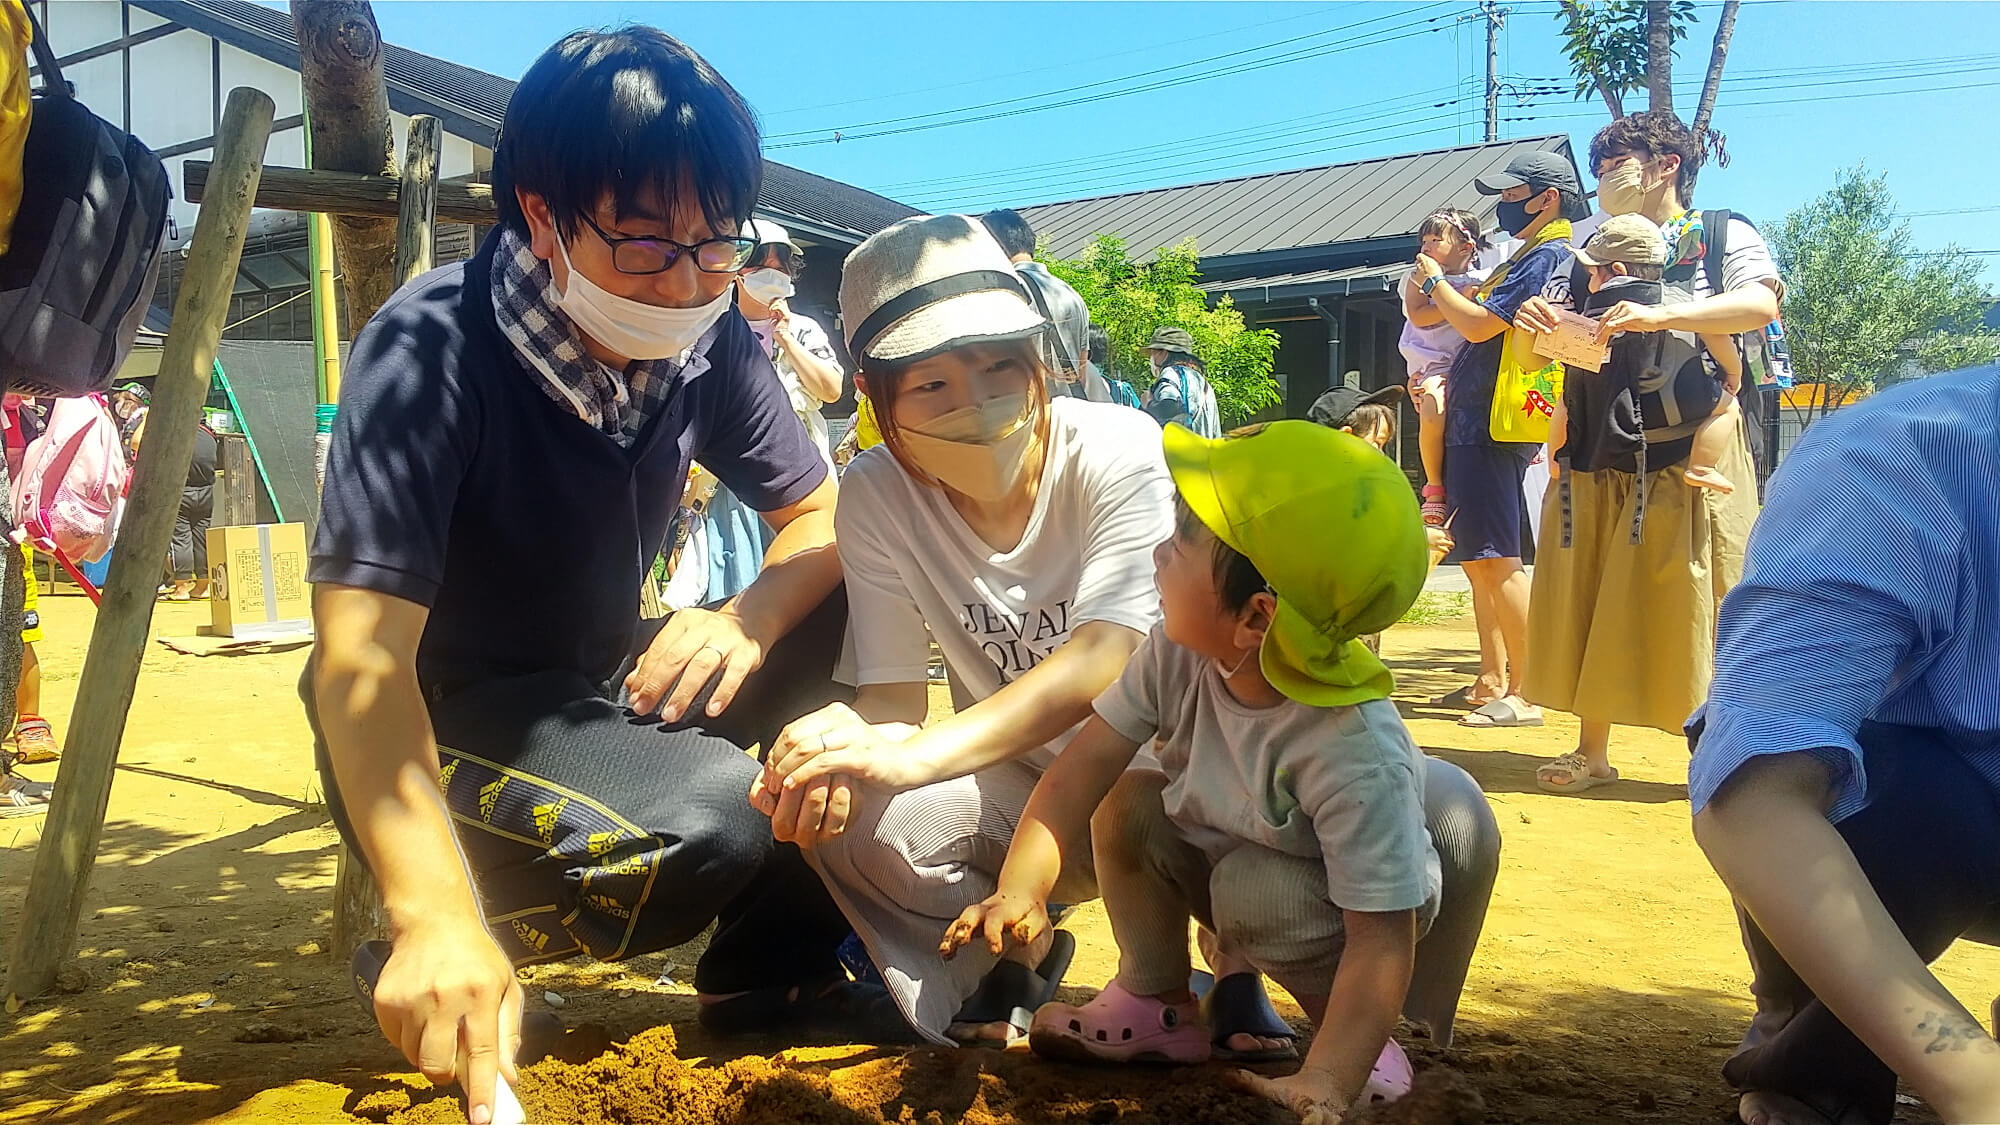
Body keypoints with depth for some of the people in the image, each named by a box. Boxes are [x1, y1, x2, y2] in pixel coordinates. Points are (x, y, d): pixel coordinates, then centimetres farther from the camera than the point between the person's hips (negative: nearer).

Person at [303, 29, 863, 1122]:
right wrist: (438, 919, -47)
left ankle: (775, 965, 4)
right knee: (710, 818, -31)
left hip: (597, 686, 7)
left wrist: (750, 621, -22)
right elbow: (359, 657, -33)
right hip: (436, 728, -6)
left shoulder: (709, 340, -9)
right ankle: (431, 974, -4)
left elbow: (822, 517, 2)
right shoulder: (428, 352, -25)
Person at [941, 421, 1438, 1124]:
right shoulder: (1178, 654, -23)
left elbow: (1380, 939, -36)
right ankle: (1158, 1006, 3)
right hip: (1221, 850, 6)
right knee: (1126, 800, -15)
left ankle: (1353, 1034, -5)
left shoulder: (1358, 755, -39)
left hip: (1340, 906, -5)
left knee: (1252, 888, -33)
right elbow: (1087, 763, -18)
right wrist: (1022, 887, -30)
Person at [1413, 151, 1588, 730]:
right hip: (1475, 426, 11)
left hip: (1492, 428, -11)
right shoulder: (1528, 258, 22)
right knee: (1479, 561, 12)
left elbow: (1479, 324, -17)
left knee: (1496, 562, -11)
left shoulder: (1547, 257, -9)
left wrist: (1435, 281, -3)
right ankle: (1491, 682, 17)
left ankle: (1524, 695, -8)